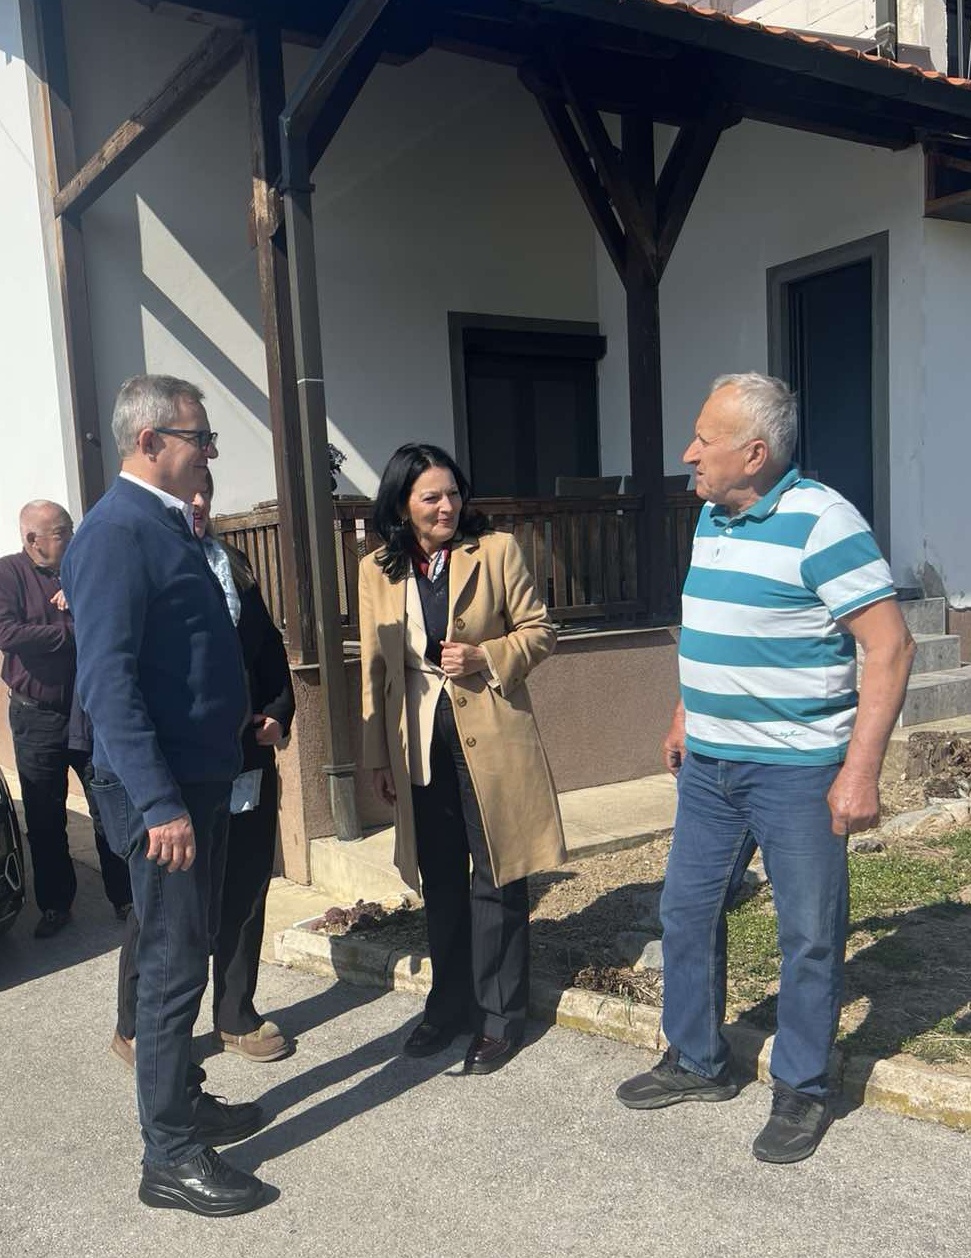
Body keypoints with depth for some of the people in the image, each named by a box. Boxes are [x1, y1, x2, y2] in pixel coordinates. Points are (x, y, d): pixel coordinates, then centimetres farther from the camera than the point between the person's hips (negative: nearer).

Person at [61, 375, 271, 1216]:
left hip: (201, 778, 9)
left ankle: (184, 1103, 36)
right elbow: (108, 680, -24)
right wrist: (159, 803, -26)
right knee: (175, 966, 1)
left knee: (186, 954, 19)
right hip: (163, 790, -9)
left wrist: (247, 714, 17)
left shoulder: (168, 525, 11)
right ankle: (170, 1159, 16)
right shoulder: (117, 531, -18)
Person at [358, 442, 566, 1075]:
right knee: (441, 883, 15)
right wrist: (378, 756, 8)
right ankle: (449, 1005, 33)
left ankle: (501, 1016, 21)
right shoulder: (378, 571, 5)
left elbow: (540, 629, 1)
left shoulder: (497, 550, -5)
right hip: (420, 745, 3)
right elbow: (375, 668, 9)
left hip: (491, 740, -3)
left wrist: (485, 656, -17)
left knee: (496, 879, 6)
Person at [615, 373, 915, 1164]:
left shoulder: (820, 522, -17)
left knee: (809, 936, 7)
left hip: (797, 771, -8)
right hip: (709, 765, 8)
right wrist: (685, 719, 21)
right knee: (687, 912, 16)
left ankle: (802, 1091, 27)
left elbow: (890, 646, -19)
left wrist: (860, 771, -22)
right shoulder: (712, 519, 8)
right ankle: (698, 1062, 35)